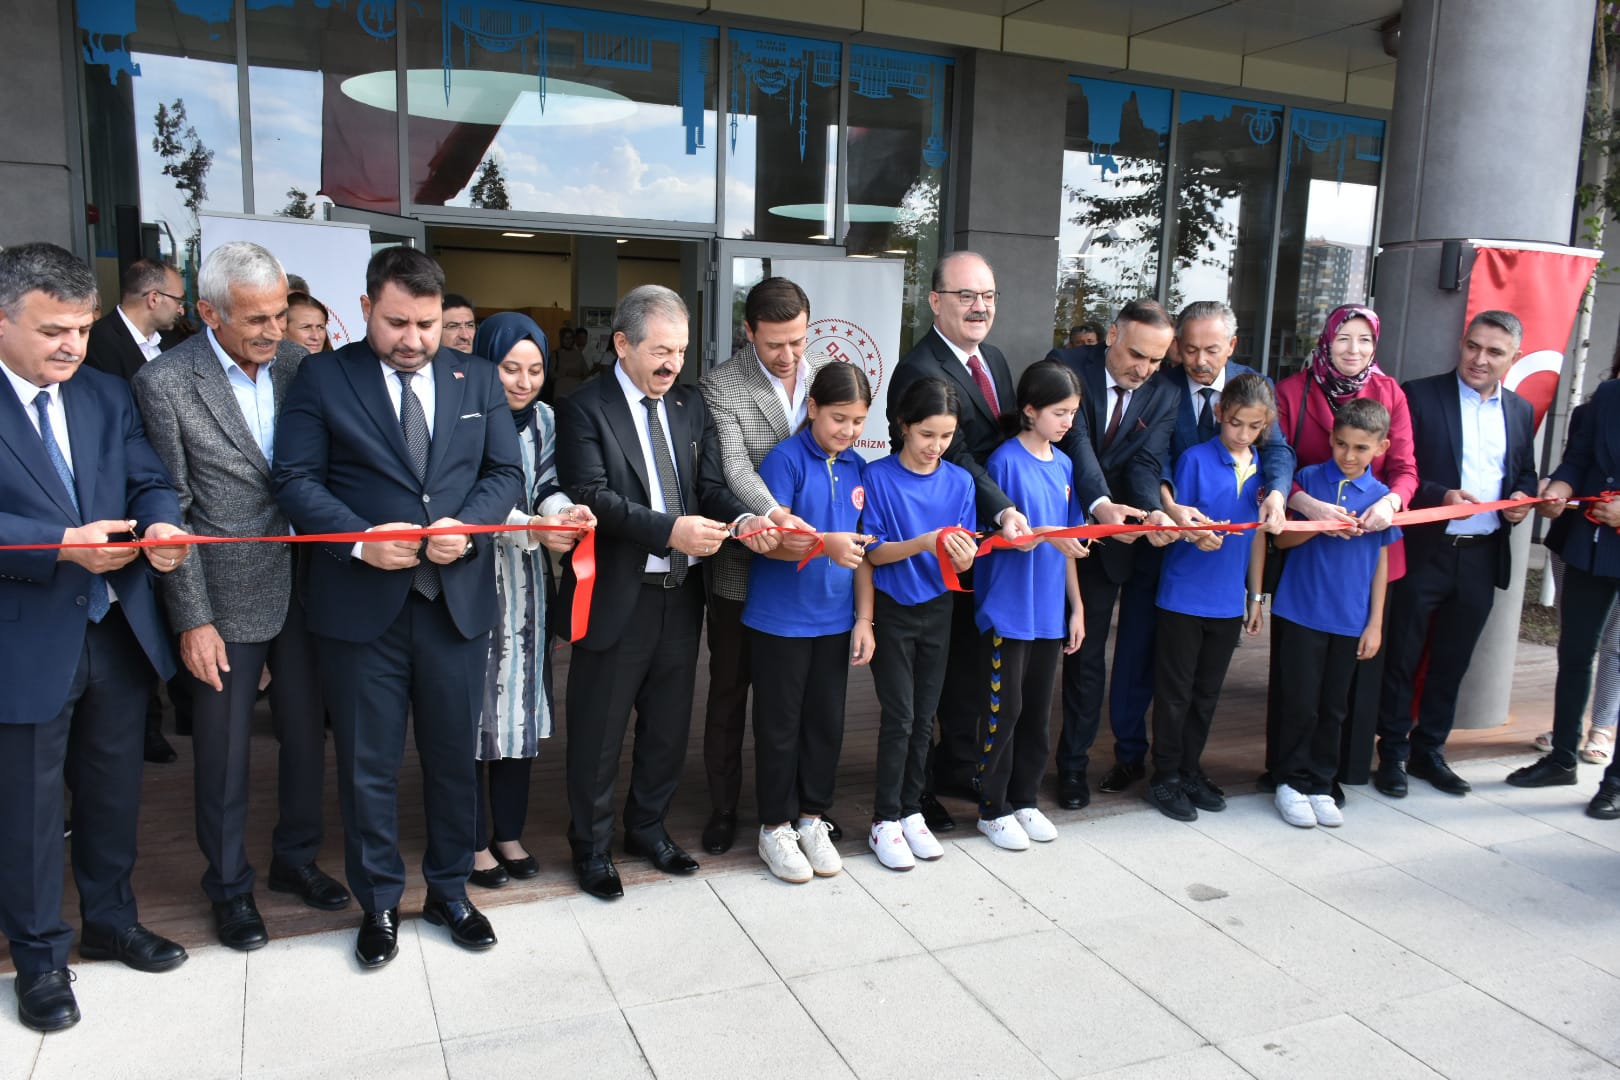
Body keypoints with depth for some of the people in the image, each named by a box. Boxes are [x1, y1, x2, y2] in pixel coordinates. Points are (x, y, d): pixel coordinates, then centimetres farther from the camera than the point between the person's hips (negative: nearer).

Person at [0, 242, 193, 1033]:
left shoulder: (108, 395, 7)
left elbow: (150, 481, 2)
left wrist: (160, 526, -19)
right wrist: (63, 546, -28)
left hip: (118, 631, 5)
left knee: (114, 790, 19)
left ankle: (111, 921, 39)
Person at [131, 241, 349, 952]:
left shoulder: (298, 364, 0)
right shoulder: (164, 382, -11)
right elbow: (171, 514, -10)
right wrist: (192, 620, -11)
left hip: (302, 588, 4)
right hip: (225, 599, -4)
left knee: (307, 734, 16)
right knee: (225, 754, 10)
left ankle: (296, 859, 37)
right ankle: (230, 887, 30)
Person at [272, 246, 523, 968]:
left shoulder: (477, 380, 7)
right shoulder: (323, 380, -1)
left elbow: (505, 472, 5)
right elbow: (296, 479, -5)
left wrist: (466, 526, -14)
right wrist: (362, 541, -19)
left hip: (457, 602, 2)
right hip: (360, 605, -2)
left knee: (455, 756, 13)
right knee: (367, 765, 9)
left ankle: (450, 891, 32)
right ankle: (379, 903, 28)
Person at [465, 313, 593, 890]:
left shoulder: (544, 419, 6)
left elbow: (547, 487, 2)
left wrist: (565, 510, -21)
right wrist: (535, 528, -30)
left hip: (525, 583, 5)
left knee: (520, 700, 12)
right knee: (474, 699, 3)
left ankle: (509, 831, 26)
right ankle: (474, 840, 17)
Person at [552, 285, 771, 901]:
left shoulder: (691, 405, 9)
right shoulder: (584, 409, -9)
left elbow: (711, 485, 6)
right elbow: (591, 496, -20)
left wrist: (740, 521, -16)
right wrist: (670, 530, -29)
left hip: (681, 595, 6)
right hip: (617, 598, -6)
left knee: (669, 724, 18)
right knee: (599, 731, 8)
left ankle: (648, 828, 38)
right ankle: (591, 846, 27)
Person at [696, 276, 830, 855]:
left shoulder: (829, 372, 1)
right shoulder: (721, 386, -12)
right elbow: (734, 467, -25)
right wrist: (774, 515, -41)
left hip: (807, 564, 4)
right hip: (742, 568, -3)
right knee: (729, 691, 12)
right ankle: (722, 808, 29)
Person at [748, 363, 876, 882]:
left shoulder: (856, 468, 6)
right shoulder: (786, 459, -11)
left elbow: (862, 548, 10)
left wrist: (864, 618, 6)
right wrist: (826, 544, -33)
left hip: (835, 621, 5)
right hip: (780, 619, -5)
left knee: (827, 723, 13)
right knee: (780, 726, 6)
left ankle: (812, 819, 30)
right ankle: (776, 827, 22)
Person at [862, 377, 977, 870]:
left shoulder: (960, 481, 0)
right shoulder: (878, 477, -10)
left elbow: (961, 562, 0)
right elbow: (874, 552, -11)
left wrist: (963, 557, -24)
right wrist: (923, 543, -26)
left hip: (937, 610, 3)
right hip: (891, 609, -3)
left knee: (924, 717, 10)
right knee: (899, 715, -3)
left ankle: (911, 810, 24)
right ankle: (885, 820, 9)